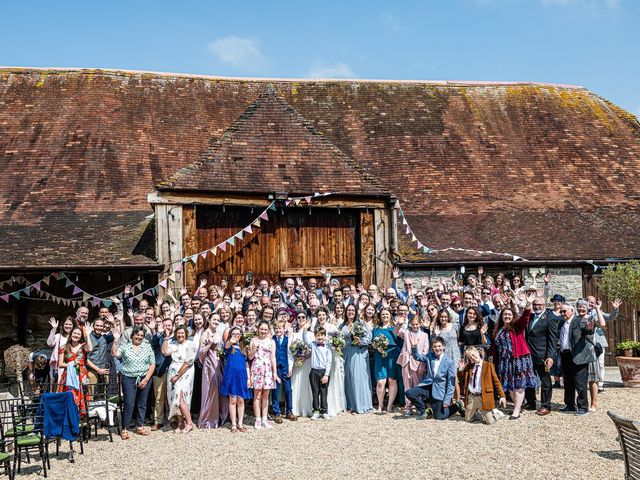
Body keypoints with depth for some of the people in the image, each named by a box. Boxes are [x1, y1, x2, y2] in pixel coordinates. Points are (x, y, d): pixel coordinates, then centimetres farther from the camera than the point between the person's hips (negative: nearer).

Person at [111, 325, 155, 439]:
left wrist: (146, 379, -6)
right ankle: (124, 429, 4)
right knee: (129, 404, -6)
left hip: (145, 379, 2)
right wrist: (116, 340, -22)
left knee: (142, 403, 10)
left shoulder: (147, 347, 5)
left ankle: (140, 426, 21)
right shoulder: (125, 346, 2)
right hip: (129, 379, -2)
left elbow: (152, 364, 3)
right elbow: (115, 354, -15)